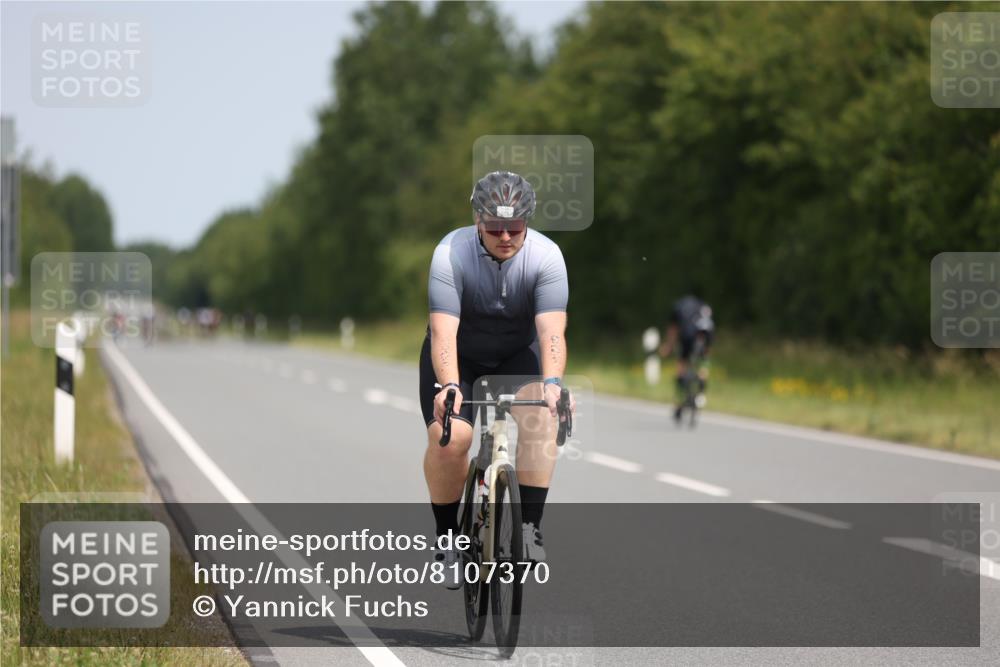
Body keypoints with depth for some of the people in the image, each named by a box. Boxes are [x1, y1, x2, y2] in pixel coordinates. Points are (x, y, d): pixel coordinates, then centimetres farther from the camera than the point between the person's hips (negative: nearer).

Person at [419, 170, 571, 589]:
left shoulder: (546, 256, -24)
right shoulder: (451, 255, -27)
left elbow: (552, 331, -32)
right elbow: (443, 331, -35)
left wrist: (552, 383, -50)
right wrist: (450, 387, -51)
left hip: (516, 355, 1)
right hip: (458, 357, -1)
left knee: (543, 417, -28)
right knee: (449, 437, -24)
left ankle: (530, 528, -21)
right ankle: (446, 536, -4)